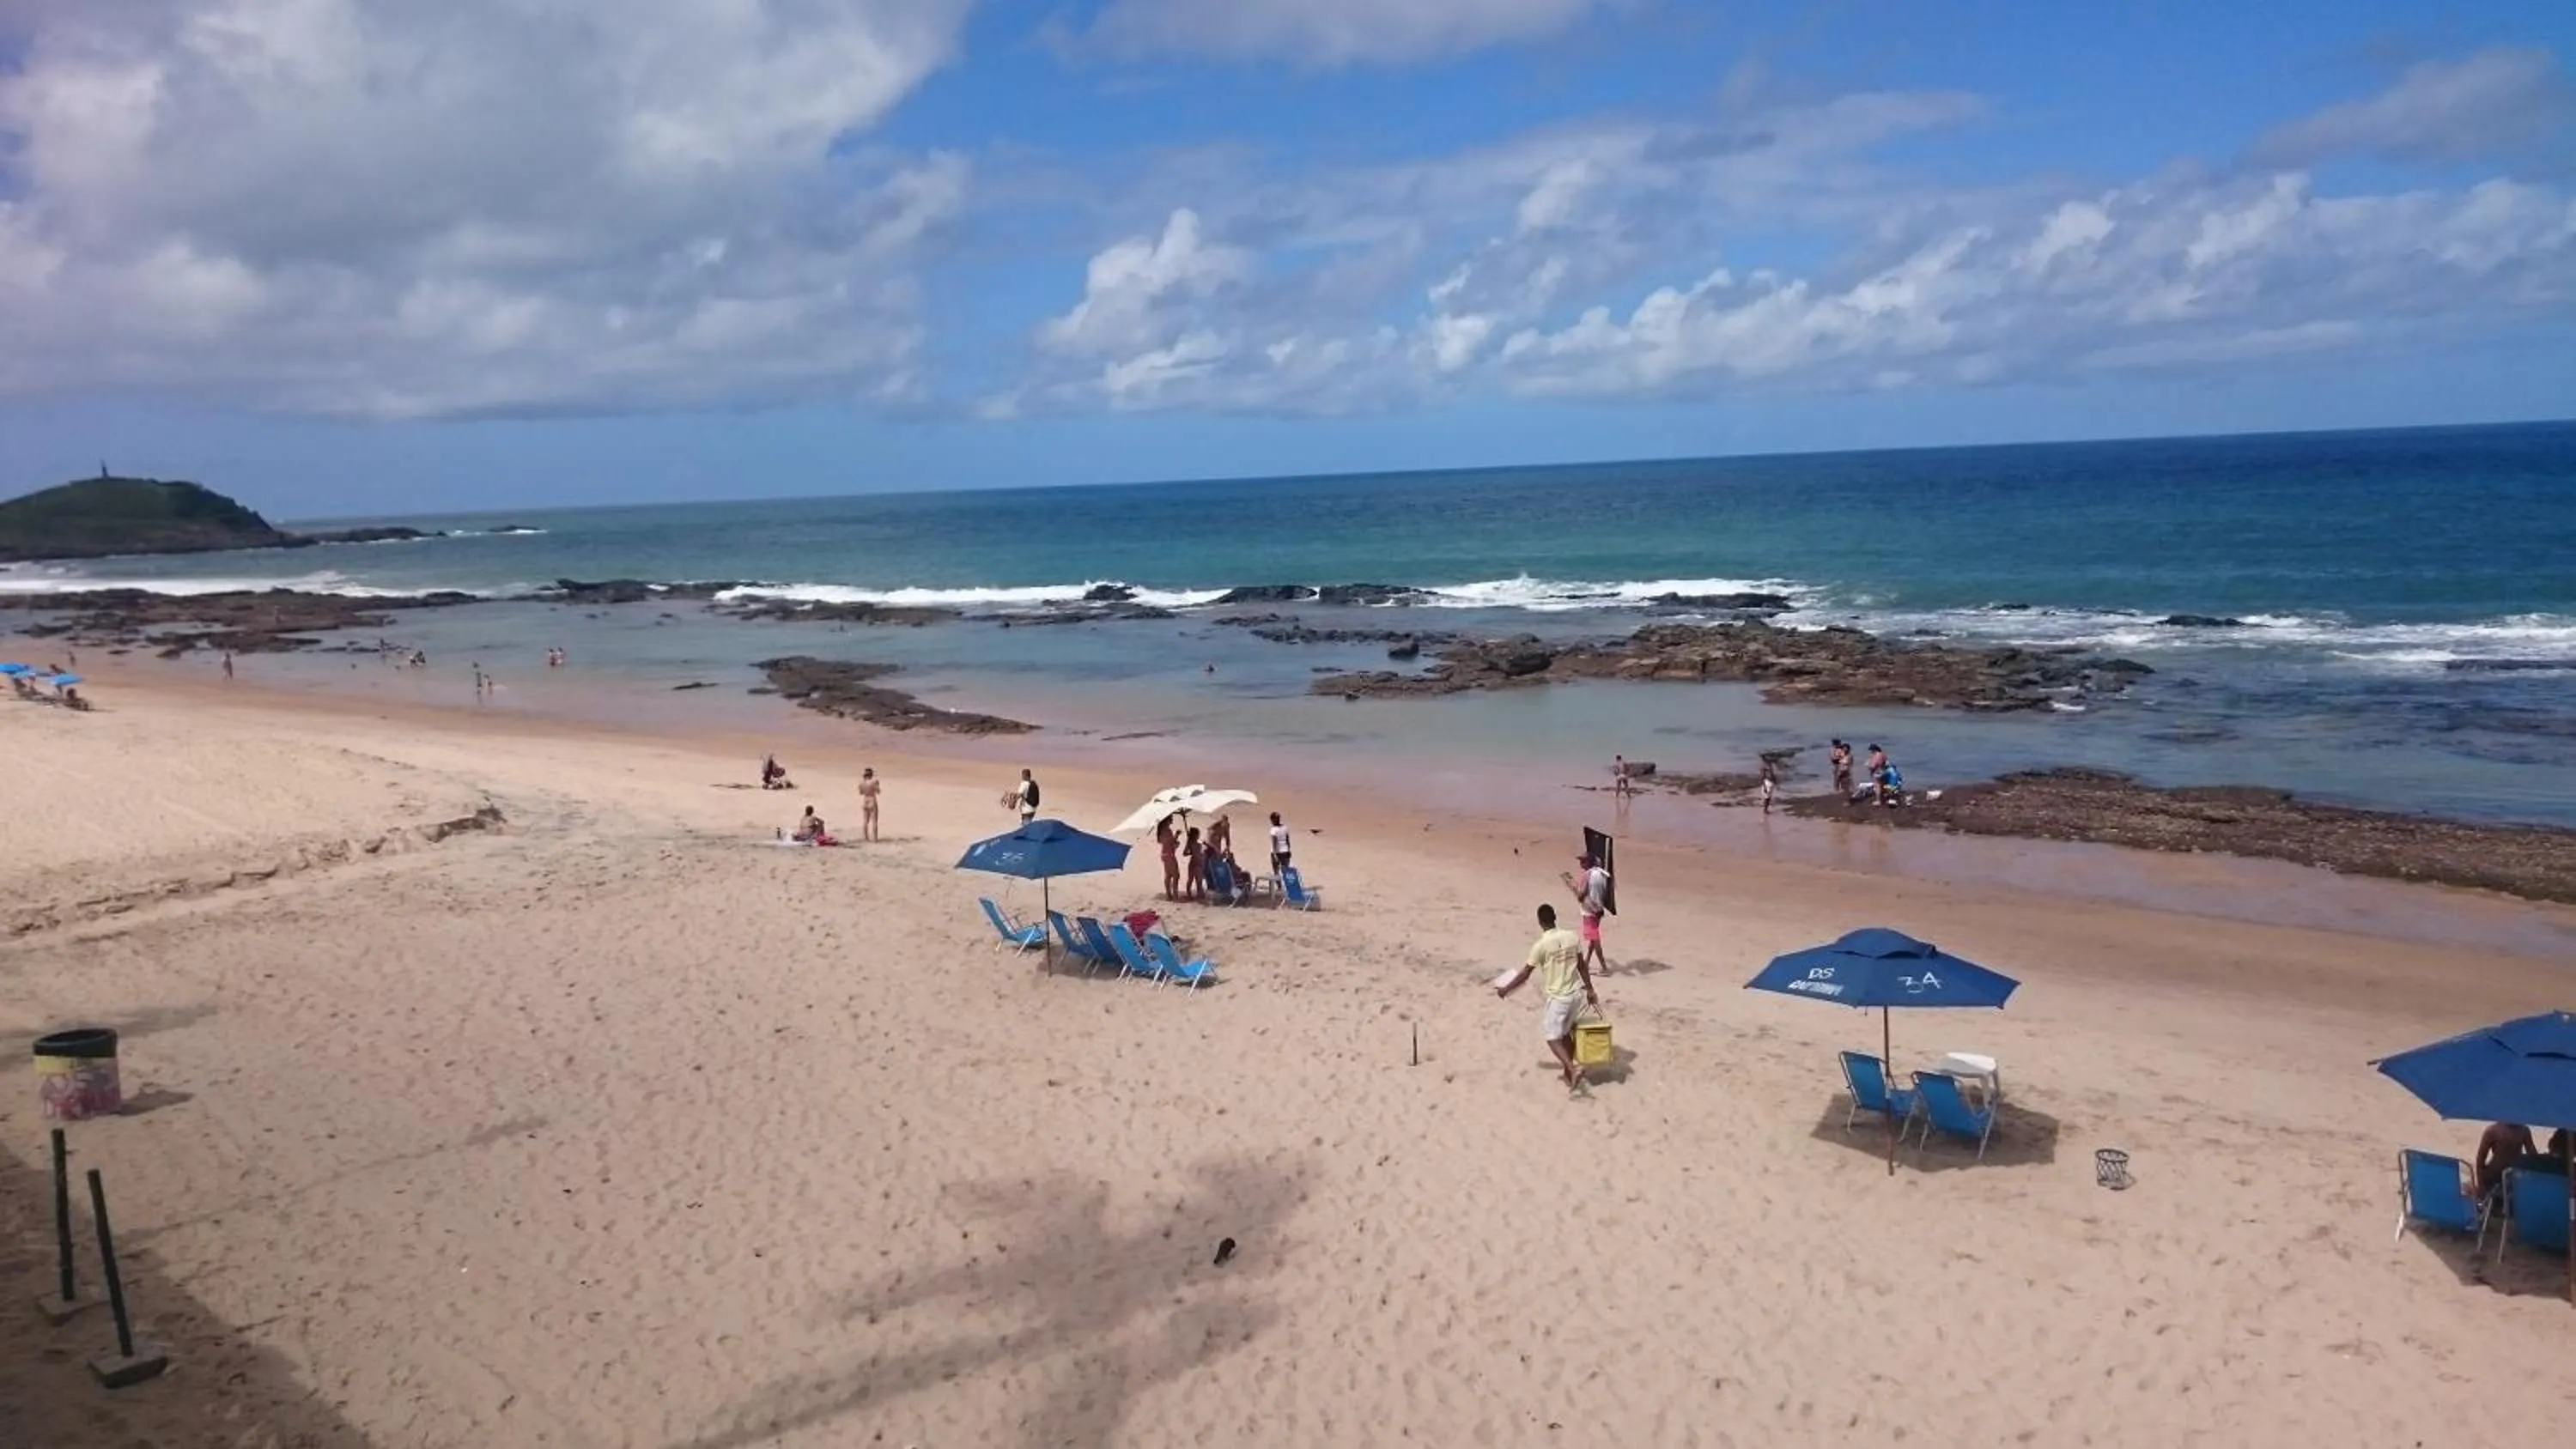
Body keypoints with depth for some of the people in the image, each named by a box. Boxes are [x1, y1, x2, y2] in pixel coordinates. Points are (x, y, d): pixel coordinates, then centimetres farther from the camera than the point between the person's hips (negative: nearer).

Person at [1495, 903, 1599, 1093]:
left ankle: (1572, 1070, -16)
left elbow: (1525, 973, -10)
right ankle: (1567, 1066, 32)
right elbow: (1581, 965, 5)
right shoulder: (1572, 937, -2)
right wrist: (1590, 989, 16)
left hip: (1557, 997, -6)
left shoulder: (1541, 945, -17)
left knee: (1552, 1037, 2)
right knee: (1565, 1032, 23)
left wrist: (1505, 989, 2)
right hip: (1575, 994, 6)